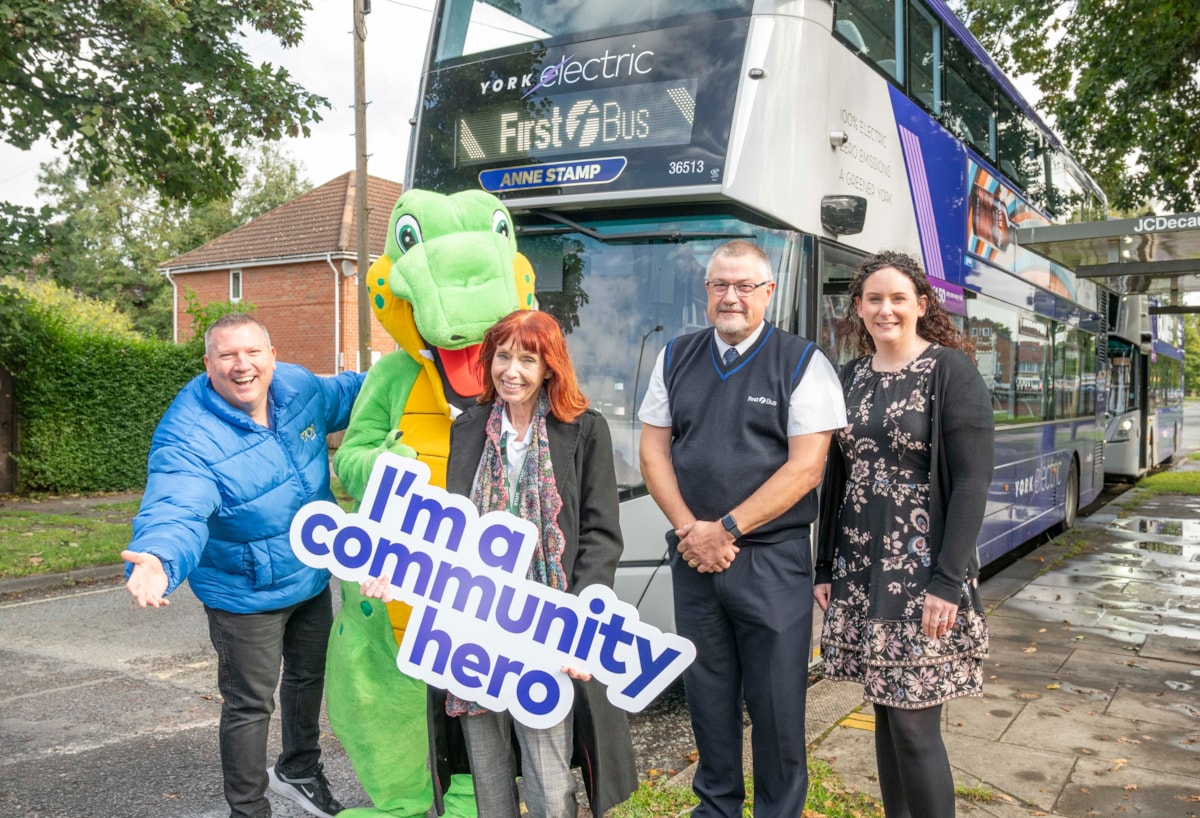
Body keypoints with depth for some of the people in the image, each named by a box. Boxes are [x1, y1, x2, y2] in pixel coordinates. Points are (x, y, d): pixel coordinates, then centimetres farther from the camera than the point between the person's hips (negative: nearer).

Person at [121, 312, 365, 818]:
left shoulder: (300, 386, -11)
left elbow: (345, 394, 12)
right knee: (251, 705, 5)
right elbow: (176, 510, -43)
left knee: (309, 676, 26)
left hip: (313, 577, 7)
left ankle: (299, 771, 52)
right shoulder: (186, 436, -29)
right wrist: (159, 558, -62)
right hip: (246, 594, -7)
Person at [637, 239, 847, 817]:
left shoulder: (803, 363, -3)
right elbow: (654, 450, 7)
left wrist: (725, 528, -14)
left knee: (776, 701, 4)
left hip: (773, 560, -3)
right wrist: (691, 530, -7)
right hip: (693, 555, 4)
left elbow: (805, 467, -10)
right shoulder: (676, 358, 9)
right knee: (707, 692, 14)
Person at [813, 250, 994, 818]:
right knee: (886, 713, 13)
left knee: (914, 722, -4)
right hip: (859, 570, 5)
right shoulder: (851, 378, 9)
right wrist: (825, 568, 10)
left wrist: (948, 581, -18)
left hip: (921, 571, -5)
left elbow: (972, 482, -12)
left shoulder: (950, 370, -7)